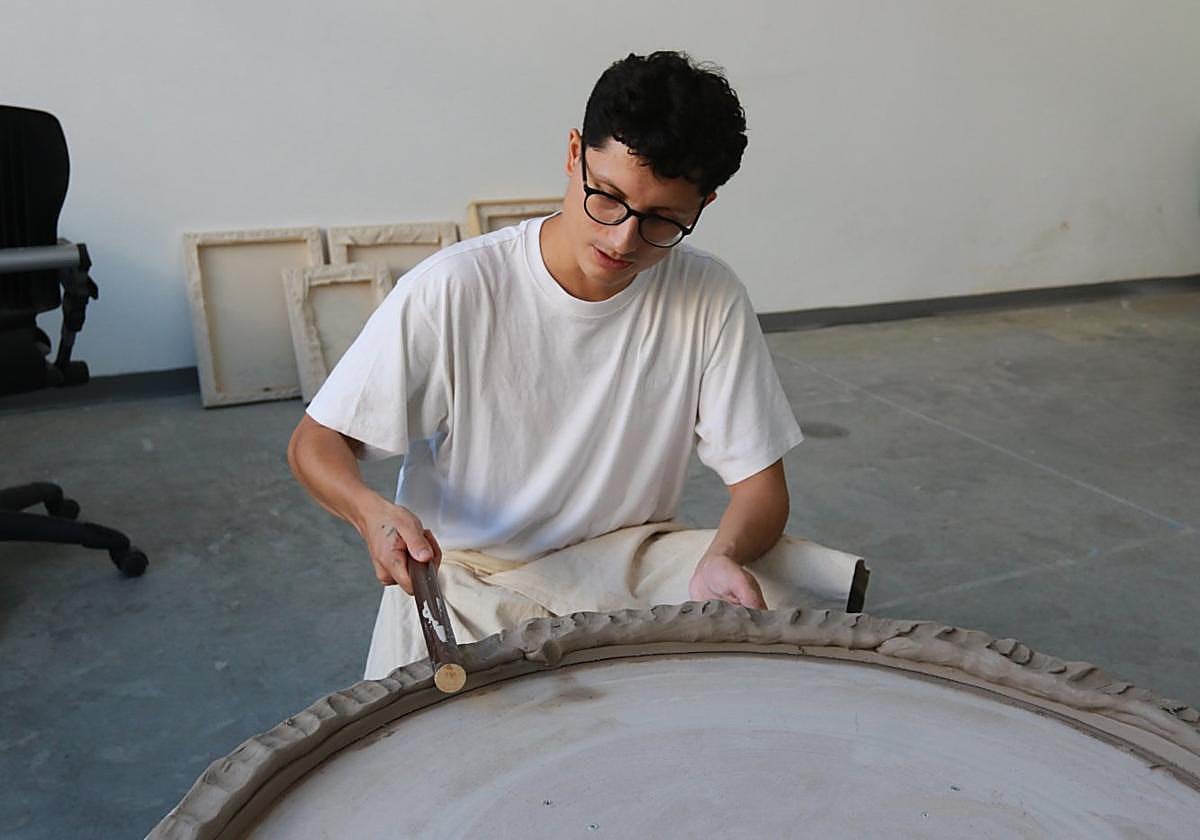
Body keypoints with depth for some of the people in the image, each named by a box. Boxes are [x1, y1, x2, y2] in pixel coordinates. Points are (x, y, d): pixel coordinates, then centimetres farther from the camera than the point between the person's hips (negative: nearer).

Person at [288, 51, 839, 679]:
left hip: (633, 558, 3)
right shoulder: (453, 290, -17)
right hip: (466, 574, -2)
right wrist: (373, 511, -30)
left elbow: (758, 481, -5)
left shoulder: (710, 299, -10)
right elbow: (316, 443, -8)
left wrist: (724, 556, -28)